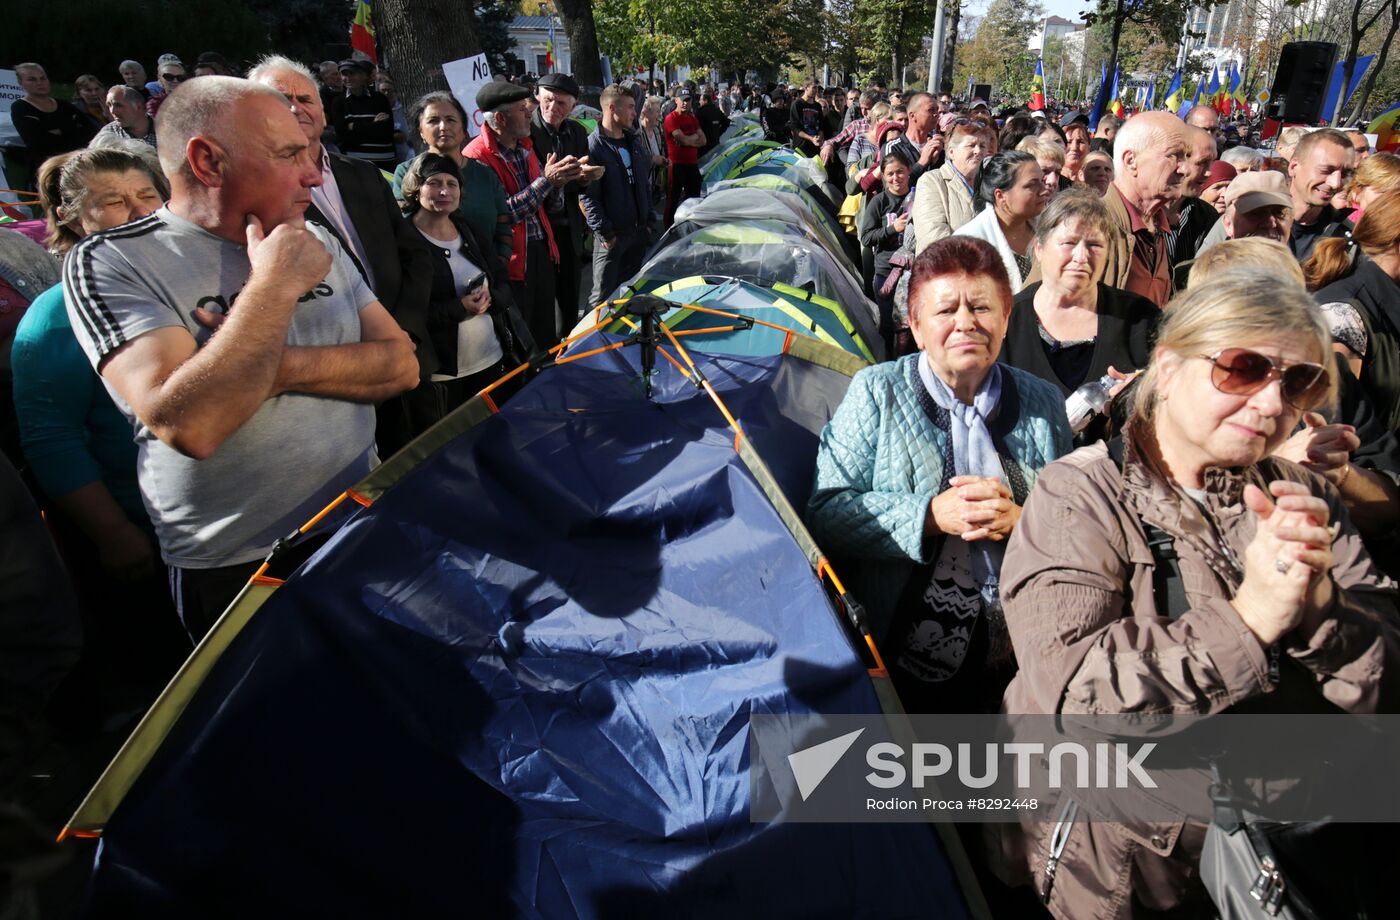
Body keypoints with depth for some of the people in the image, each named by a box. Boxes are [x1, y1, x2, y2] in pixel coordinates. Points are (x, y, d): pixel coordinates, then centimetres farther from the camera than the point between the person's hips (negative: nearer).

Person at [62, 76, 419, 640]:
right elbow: (187, 426, -28)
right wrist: (275, 283, -22)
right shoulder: (110, 262, -13)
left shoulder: (318, 243, 5)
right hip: (234, 572, -5)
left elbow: (402, 365, -4)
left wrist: (284, 368, -21)